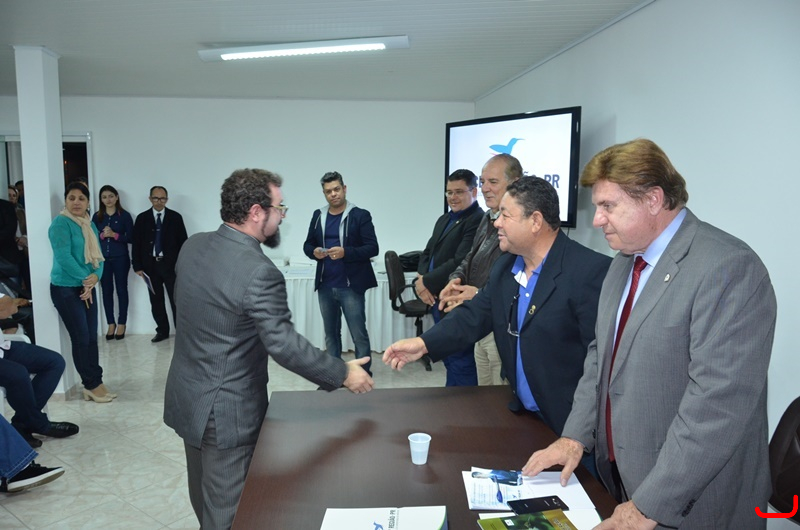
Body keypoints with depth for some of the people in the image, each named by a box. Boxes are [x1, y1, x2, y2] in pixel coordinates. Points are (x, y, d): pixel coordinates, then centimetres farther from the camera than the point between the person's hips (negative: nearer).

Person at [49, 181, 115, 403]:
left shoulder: (90, 225, 12)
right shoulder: (61, 223, -11)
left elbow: (98, 255, 9)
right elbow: (63, 257, -19)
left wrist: (95, 276, -10)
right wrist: (85, 279, -12)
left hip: (87, 287, 7)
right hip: (66, 289, -7)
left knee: (92, 337, 8)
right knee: (81, 338, -2)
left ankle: (94, 383, 16)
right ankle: (92, 385, 8)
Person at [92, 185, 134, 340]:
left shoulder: (125, 215, -1)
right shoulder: (97, 216, 7)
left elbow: (131, 238, -5)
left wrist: (114, 235, -17)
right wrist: (102, 235, -13)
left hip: (120, 258, -2)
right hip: (102, 259, 2)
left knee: (121, 290, 4)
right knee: (106, 291, 6)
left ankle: (122, 323, 13)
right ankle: (111, 323, 16)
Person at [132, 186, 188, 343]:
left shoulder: (175, 217, 1)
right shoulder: (142, 218, 5)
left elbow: (182, 242, 0)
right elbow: (136, 244, 4)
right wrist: (138, 266, -2)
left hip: (171, 265, -2)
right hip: (151, 265, 2)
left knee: (176, 299, 0)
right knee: (156, 300, 9)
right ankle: (162, 331, 19)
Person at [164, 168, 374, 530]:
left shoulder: (192, 246, -1)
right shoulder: (259, 272, -26)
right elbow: (284, 345, -26)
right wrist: (343, 374, -16)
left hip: (188, 397, 8)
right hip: (228, 411, -8)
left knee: (205, 497, 26)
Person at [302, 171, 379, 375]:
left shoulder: (360, 215, -5)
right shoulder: (318, 216, 10)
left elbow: (372, 248, -10)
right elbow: (307, 244, 15)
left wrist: (345, 252, -23)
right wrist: (314, 251, -8)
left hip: (351, 285, -5)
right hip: (325, 286, 5)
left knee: (359, 334, -1)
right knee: (331, 333, 15)